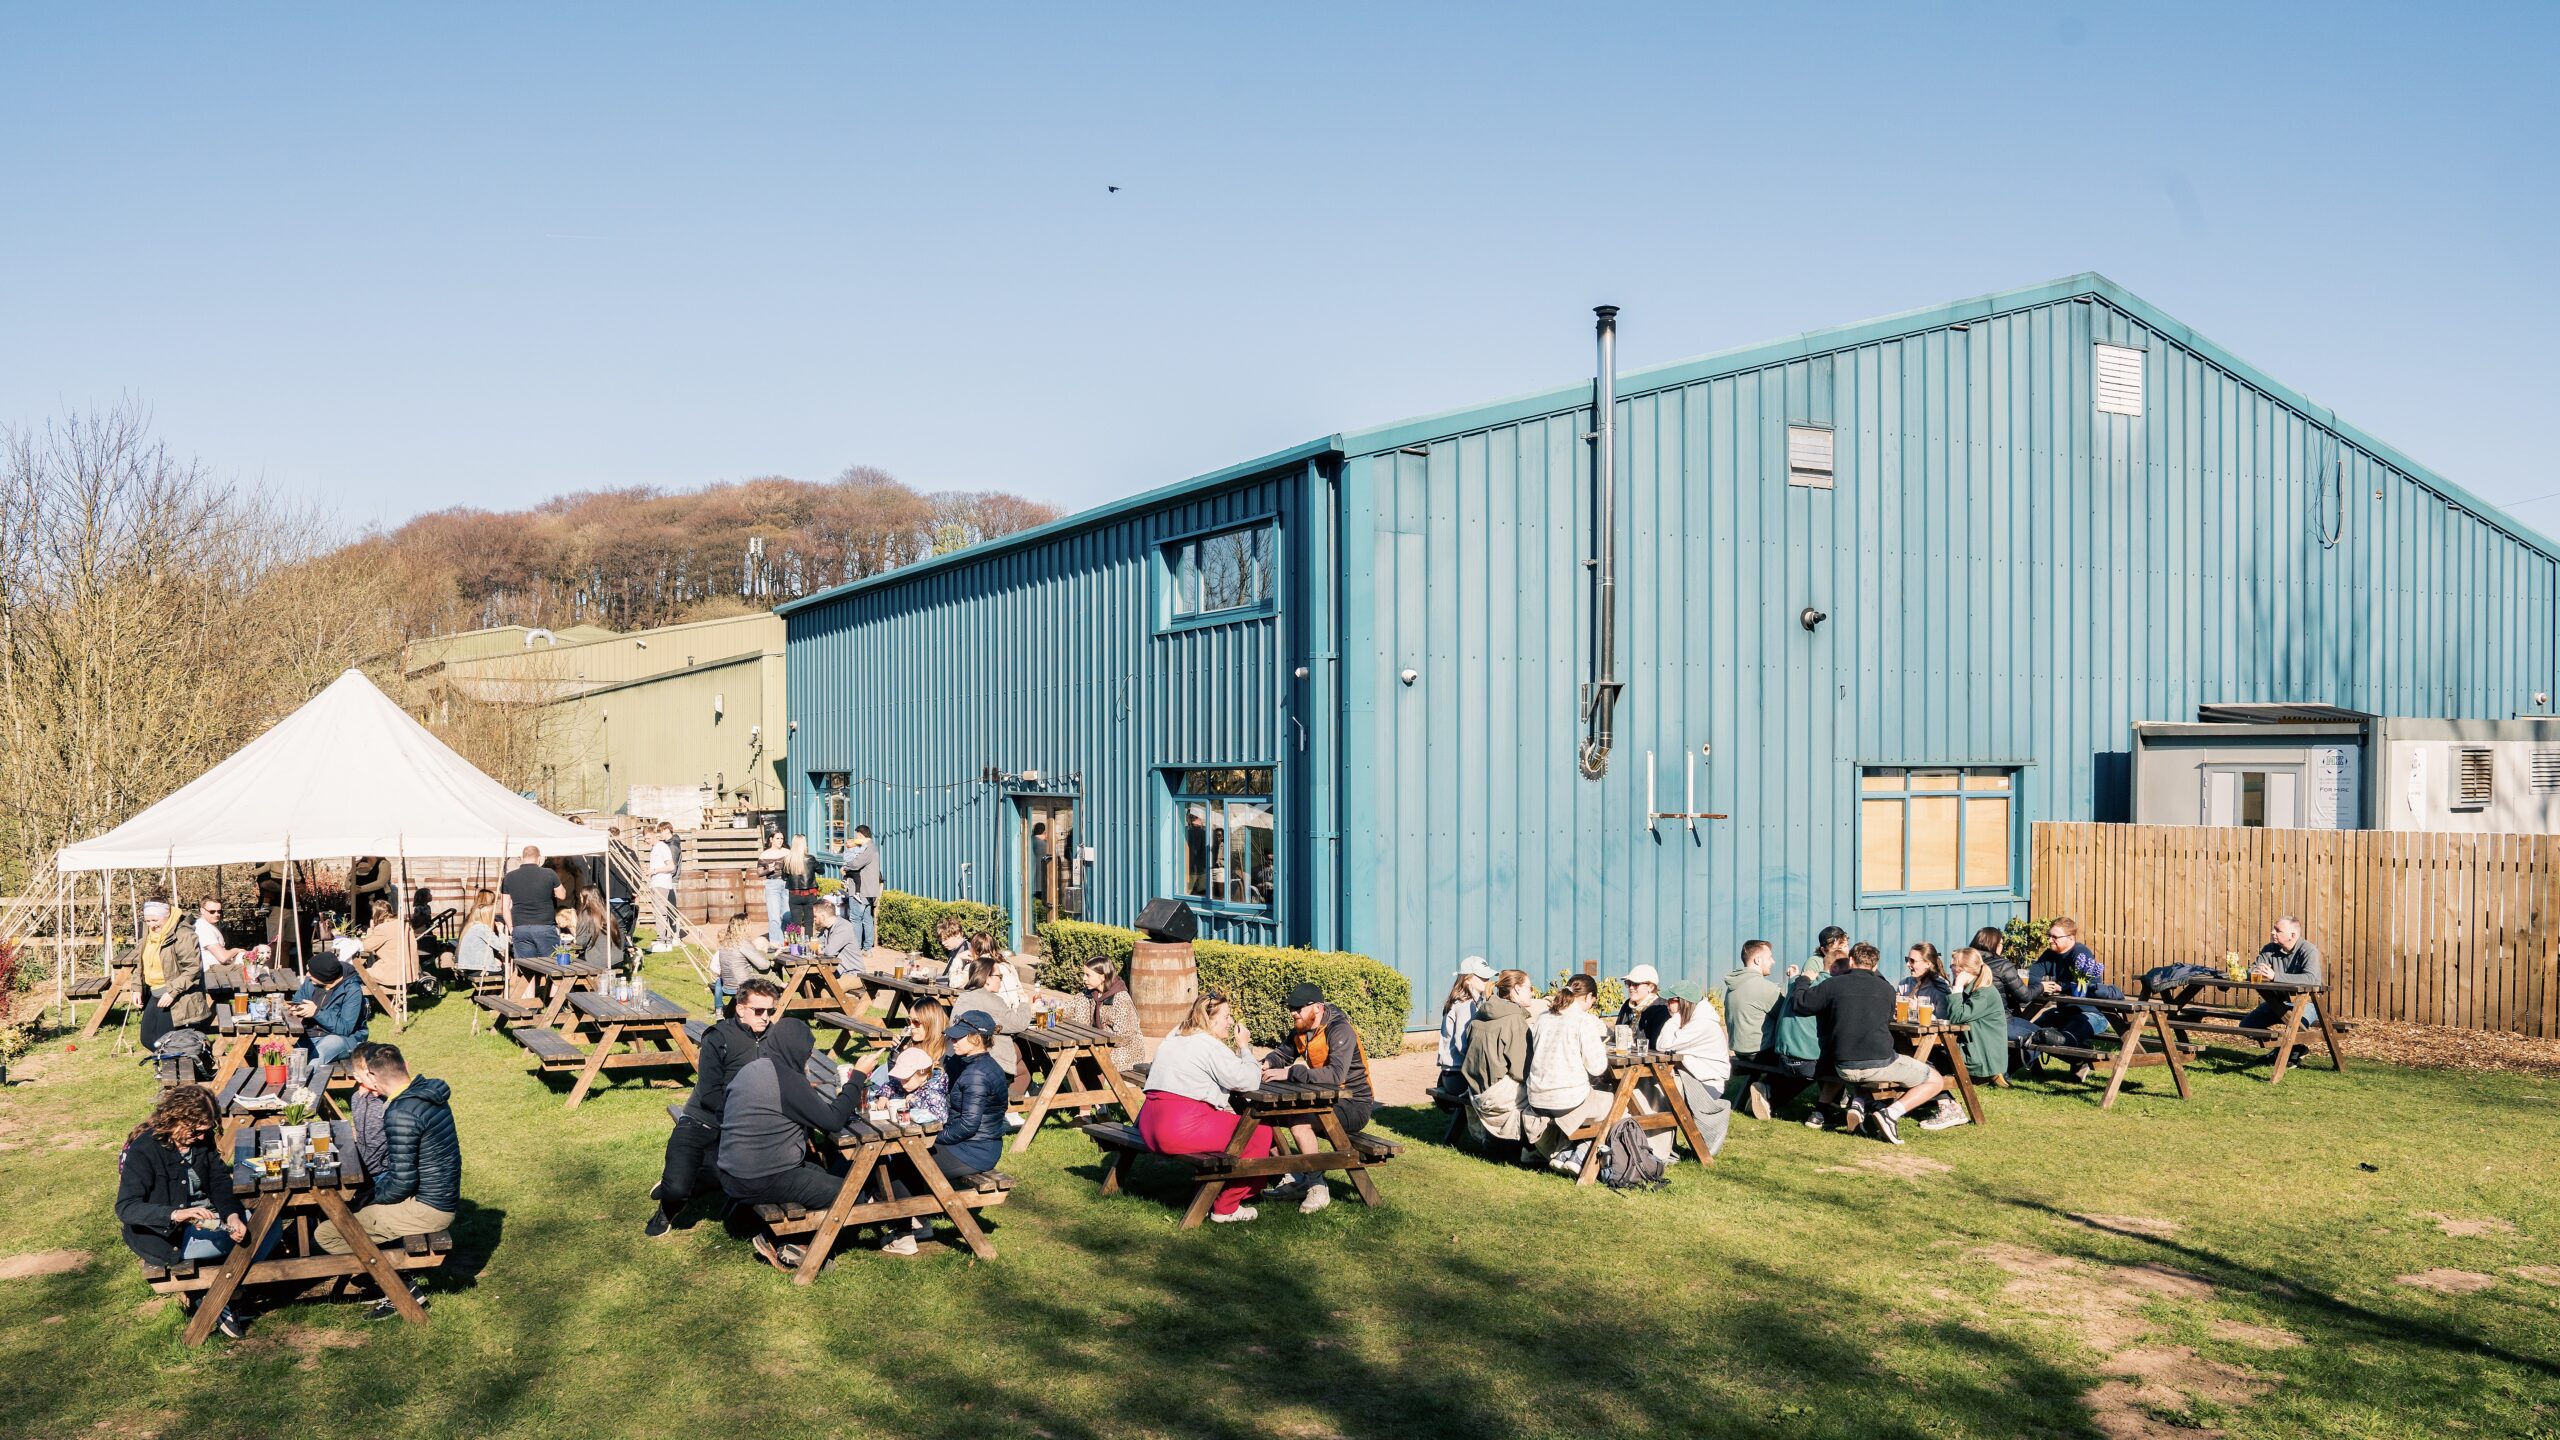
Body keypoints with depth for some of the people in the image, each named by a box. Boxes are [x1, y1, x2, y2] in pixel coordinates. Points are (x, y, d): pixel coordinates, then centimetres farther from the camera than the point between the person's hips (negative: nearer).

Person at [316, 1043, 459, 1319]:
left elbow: (402, 1182, -22)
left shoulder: (401, 1113, -24)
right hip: (442, 1199, 10)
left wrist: (371, 1199, -4)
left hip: (425, 1209, -10)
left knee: (324, 1234, -4)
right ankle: (398, 1286, 19)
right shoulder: (428, 1092, 4)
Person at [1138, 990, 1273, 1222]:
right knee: (1261, 1133, -4)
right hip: (1182, 1129, -10)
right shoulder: (1209, 1045, -9)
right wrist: (1244, 1047, 5)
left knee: (1232, 1125, 27)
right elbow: (1249, 1081, -10)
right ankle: (1225, 1207, 3)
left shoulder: (1175, 1036, 20)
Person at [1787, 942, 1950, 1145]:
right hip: (1880, 1063, -3)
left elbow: (1800, 1004, 6)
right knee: (1936, 1082, 15)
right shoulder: (1886, 988, 8)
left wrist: (1803, 981, 26)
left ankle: (1858, 1102, 8)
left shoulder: (1833, 984, 4)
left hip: (1844, 1068, 3)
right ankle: (1891, 1113, -7)